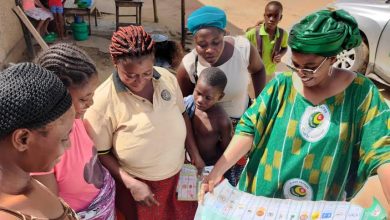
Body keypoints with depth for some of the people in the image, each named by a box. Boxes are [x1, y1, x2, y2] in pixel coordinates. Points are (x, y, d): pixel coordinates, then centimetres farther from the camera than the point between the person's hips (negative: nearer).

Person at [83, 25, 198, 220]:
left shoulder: (167, 78, -10)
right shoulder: (103, 101, -22)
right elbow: (101, 153, -12)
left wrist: (194, 153, 4)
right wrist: (131, 183, -18)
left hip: (178, 175, 4)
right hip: (138, 185, -4)